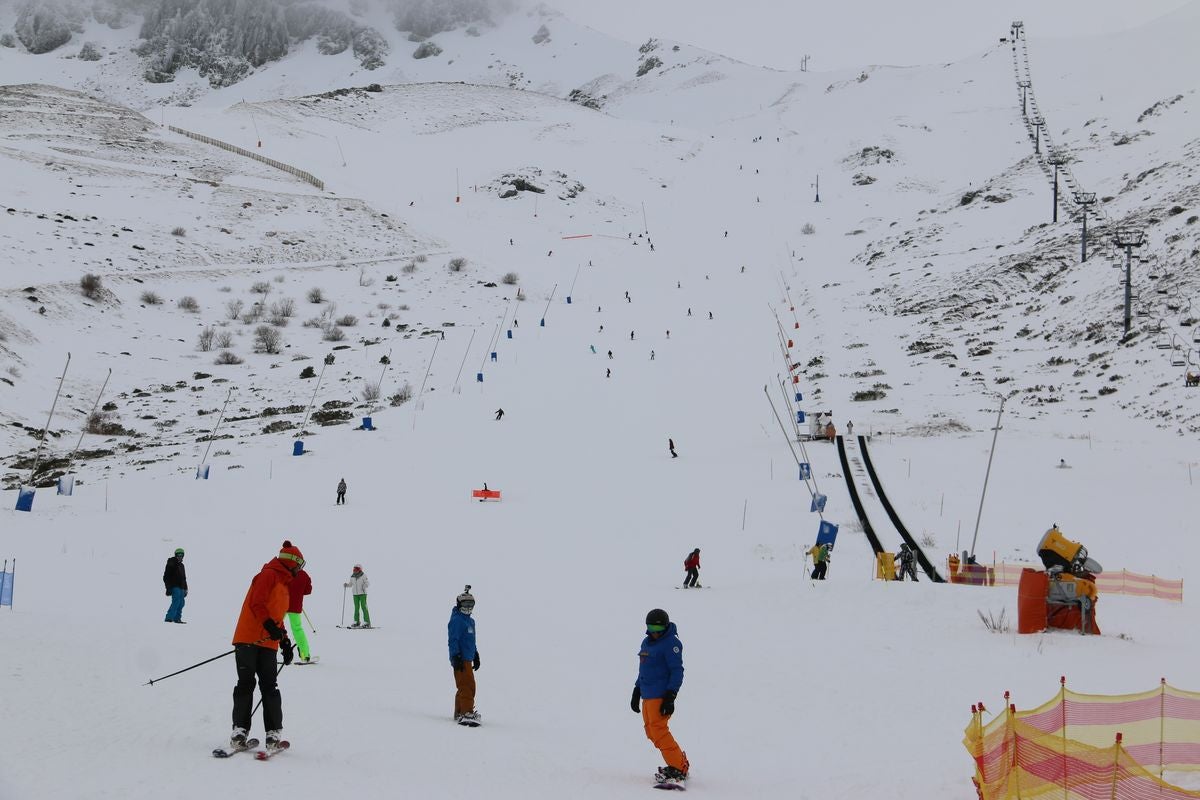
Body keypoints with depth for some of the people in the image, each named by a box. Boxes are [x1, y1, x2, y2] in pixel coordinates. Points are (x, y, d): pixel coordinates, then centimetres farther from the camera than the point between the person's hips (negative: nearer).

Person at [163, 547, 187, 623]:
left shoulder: (181, 565, 20)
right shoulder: (171, 564, -5)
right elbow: (166, 577, -9)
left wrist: (185, 589, 24)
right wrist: (168, 588, -16)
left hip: (181, 587, 8)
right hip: (174, 587, -8)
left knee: (181, 603, 4)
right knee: (176, 601, -20)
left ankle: (177, 618, 8)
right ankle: (169, 618, -25)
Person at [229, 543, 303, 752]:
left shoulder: (283, 585, 25)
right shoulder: (269, 575, -4)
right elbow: (256, 603, -16)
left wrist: (284, 641, 22)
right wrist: (270, 625, -25)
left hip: (268, 643, 8)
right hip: (249, 639, -8)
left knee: (270, 687, 1)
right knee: (246, 684, -7)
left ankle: (274, 732, -1)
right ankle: (239, 729, -4)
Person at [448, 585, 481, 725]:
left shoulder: (470, 621, 19)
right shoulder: (456, 620, -10)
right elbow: (453, 640, -16)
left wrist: (476, 656, 30)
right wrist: (456, 657, -22)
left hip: (468, 659, 10)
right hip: (460, 660, -10)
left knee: (464, 687, 14)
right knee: (468, 686, -17)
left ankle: (459, 713, 22)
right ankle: (467, 714, -22)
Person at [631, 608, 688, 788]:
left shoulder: (671, 643, -11)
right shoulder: (647, 642, 15)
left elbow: (677, 671, -14)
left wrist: (670, 697, -20)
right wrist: (636, 692, 24)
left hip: (661, 694, -9)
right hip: (647, 695, 9)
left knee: (659, 731, -15)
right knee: (651, 731, 9)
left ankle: (678, 770, -15)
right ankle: (680, 762, 15)